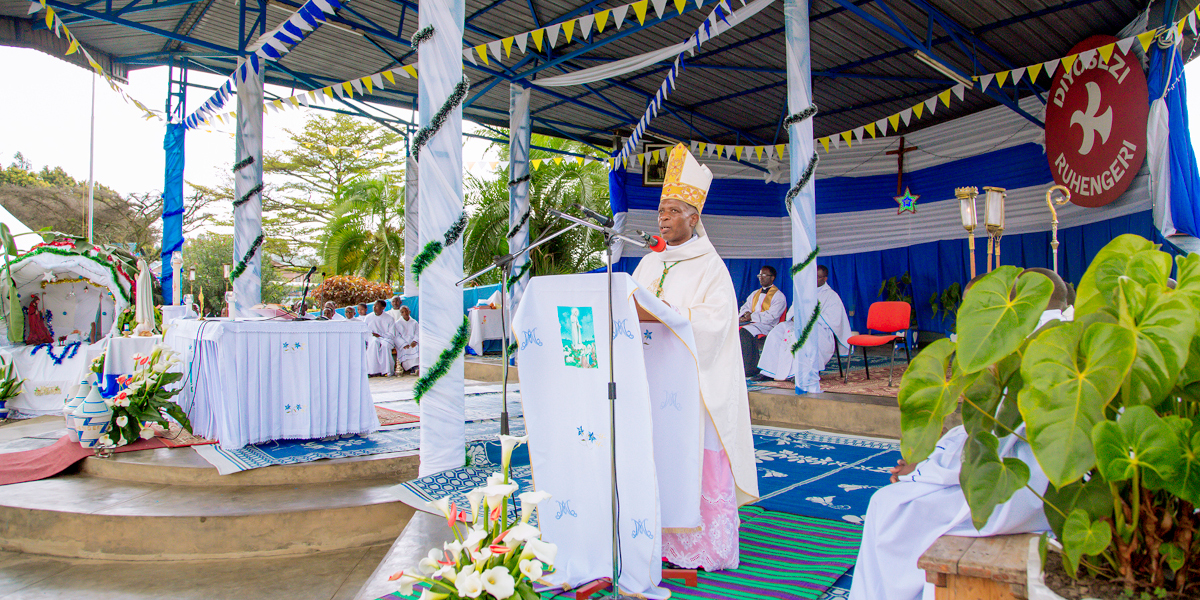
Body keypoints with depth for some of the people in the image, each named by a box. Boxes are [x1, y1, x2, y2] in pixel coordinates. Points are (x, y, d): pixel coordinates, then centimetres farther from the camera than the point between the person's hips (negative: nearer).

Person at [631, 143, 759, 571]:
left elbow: (715, 320, -15)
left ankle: (708, 549, 9)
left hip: (696, 379, -5)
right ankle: (665, 541, 16)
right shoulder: (649, 263, 16)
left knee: (698, 462, -3)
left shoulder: (710, 267, -4)